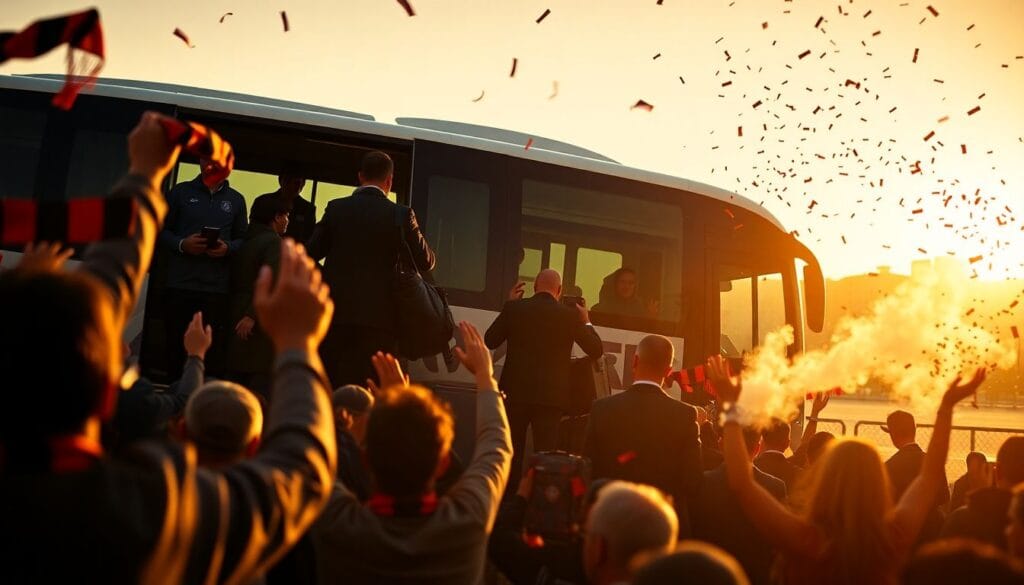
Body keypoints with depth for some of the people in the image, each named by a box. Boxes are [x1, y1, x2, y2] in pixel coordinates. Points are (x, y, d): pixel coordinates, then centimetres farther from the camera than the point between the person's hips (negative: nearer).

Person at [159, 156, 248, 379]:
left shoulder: (236, 200, 15)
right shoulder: (180, 192, 11)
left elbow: (243, 239, 14)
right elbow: (161, 230, 9)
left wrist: (227, 248, -7)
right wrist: (182, 244, -10)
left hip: (217, 288, 0)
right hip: (179, 285, 0)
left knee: (214, 355, -6)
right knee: (176, 348, 0)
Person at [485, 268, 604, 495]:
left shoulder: (514, 308, -2)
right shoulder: (569, 315, -5)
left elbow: (490, 341, 9)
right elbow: (596, 350, 1)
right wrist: (586, 322, 16)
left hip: (515, 392, 1)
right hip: (550, 396, -1)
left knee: (511, 453, 11)